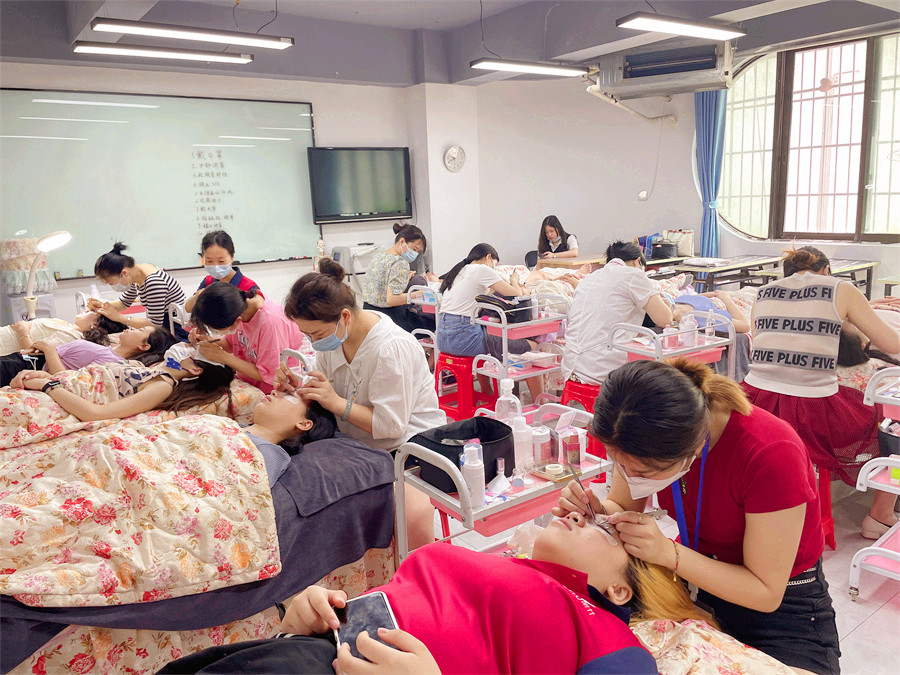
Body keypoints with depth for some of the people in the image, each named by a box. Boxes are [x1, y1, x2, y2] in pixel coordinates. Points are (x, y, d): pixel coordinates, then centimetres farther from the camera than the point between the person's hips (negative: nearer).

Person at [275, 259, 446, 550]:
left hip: (410, 442, -7)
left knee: (415, 515, -32)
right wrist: (298, 388, -8)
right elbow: (326, 396, 13)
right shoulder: (331, 335, 1)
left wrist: (337, 402, -22)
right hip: (359, 443, 8)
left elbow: (391, 424, -22)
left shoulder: (391, 348, -24)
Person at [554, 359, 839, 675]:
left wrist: (669, 554, -33)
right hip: (695, 580, 3)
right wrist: (595, 511, -24)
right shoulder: (645, 438, -18)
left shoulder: (770, 453, -32)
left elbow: (766, 593, -21)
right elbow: (622, 507, -1)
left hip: (783, 602, -2)